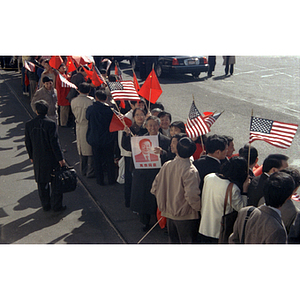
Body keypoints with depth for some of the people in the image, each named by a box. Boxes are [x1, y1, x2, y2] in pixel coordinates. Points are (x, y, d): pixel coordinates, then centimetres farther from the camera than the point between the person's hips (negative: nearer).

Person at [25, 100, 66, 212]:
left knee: (42, 183, 16)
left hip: (38, 159, 4)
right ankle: (56, 205, 16)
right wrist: (60, 158, -10)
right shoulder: (50, 124, -17)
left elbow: (27, 143, 3)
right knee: (55, 183, 10)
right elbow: (54, 143, -17)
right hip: (51, 159, -3)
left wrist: (31, 157, 17)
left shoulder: (29, 124, -4)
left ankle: (45, 205, 26)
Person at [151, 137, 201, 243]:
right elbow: (192, 196, -27)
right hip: (186, 216, -6)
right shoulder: (190, 171, -21)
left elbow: (155, 188, 4)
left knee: (172, 240, 20)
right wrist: (200, 208, -9)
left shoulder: (166, 165, -2)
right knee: (187, 242, 7)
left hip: (169, 214, 6)